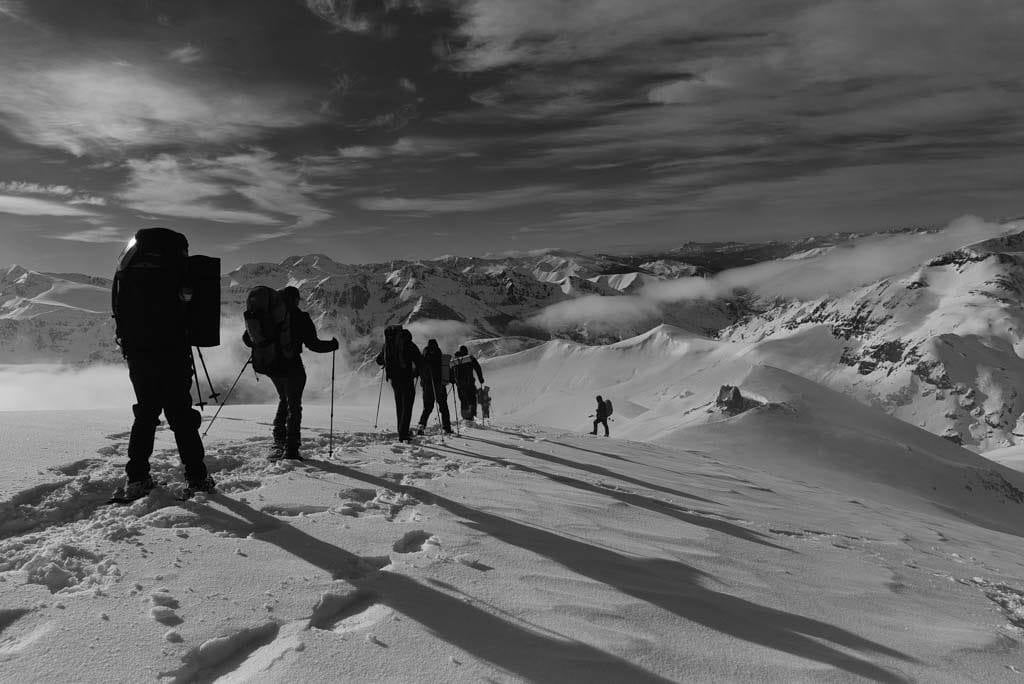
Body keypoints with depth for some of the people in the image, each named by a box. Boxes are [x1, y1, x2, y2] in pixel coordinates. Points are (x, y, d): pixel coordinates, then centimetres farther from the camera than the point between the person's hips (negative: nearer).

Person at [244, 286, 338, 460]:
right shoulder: (300, 318, -11)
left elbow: (247, 338, 8)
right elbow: (313, 344, -13)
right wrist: (332, 345, 3)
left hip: (269, 365, 6)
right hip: (291, 366, -5)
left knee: (284, 399, 26)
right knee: (294, 406, 5)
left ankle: (279, 439, 22)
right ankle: (291, 449, 4)